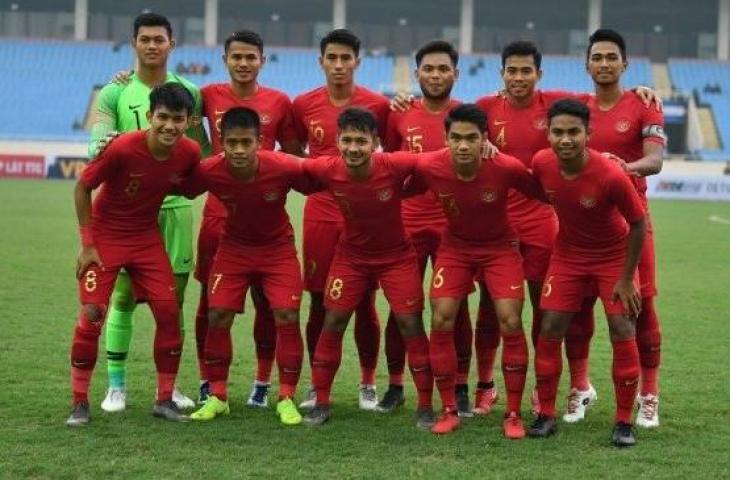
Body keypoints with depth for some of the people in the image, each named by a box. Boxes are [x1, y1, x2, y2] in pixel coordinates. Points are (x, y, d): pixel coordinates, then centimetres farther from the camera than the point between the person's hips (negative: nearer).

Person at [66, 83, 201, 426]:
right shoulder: (122, 149, -27)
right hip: (105, 236, -4)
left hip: (147, 238, 4)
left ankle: (165, 400, 10)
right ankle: (80, 403, 3)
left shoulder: (189, 153, -15)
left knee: (169, 313, -4)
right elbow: (82, 187, -14)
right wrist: (87, 244, -13)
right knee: (92, 315, -10)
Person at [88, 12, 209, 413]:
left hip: (175, 204, 2)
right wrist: (102, 149, -34)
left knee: (173, 296, 4)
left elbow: (201, 150, 14)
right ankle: (116, 385, 8)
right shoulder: (114, 94, 1)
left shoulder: (188, 92, 8)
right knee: (123, 295, -1)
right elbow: (97, 143, -11)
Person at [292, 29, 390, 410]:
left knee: (365, 303, 3)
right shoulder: (304, 105, 3)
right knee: (319, 303, 4)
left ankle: (368, 384, 15)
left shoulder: (378, 106, -1)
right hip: (320, 215, 1)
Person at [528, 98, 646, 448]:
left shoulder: (611, 175, -31)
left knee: (622, 332, -8)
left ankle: (624, 422, 3)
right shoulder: (542, 163, -19)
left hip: (614, 256, -3)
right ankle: (546, 415, 9)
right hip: (568, 253, 3)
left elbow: (638, 225, -19)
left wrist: (626, 279, -15)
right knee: (550, 329, -2)